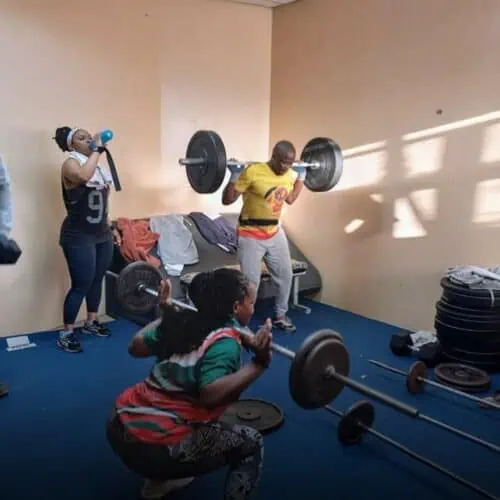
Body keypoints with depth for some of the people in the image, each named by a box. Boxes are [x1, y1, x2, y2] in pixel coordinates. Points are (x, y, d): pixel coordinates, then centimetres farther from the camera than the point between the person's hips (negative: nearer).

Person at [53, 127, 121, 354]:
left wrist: (111, 228, 19)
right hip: (79, 237, -8)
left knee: (97, 280, 14)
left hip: (102, 235, 8)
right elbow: (84, 176, -36)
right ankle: (66, 333, 8)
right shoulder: (71, 164, -10)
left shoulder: (96, 165, 14)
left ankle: (91, 323, 30)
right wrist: (97, 149, -26)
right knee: (81, 285, -5)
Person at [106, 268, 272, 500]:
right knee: (251, 444, 5)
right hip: (154, 446, -8)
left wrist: (166, 313, 29)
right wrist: (259, 363, -28)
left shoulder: (183, 320, 8)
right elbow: (209, 395, -28)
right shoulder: (226, 341, -12)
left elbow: (135, 346, 19)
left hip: (120, 427, 8)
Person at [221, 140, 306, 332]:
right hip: (251, 236, -7)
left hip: (275, 233, 7)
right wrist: (235, 175, -30)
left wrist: (302, 175, 15)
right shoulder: (253, 171, -21)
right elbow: (227, 200, -19)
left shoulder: (289, 175, 0)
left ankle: (280, 315, 35)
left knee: (285, 275, 15)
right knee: (250, 282, -5)